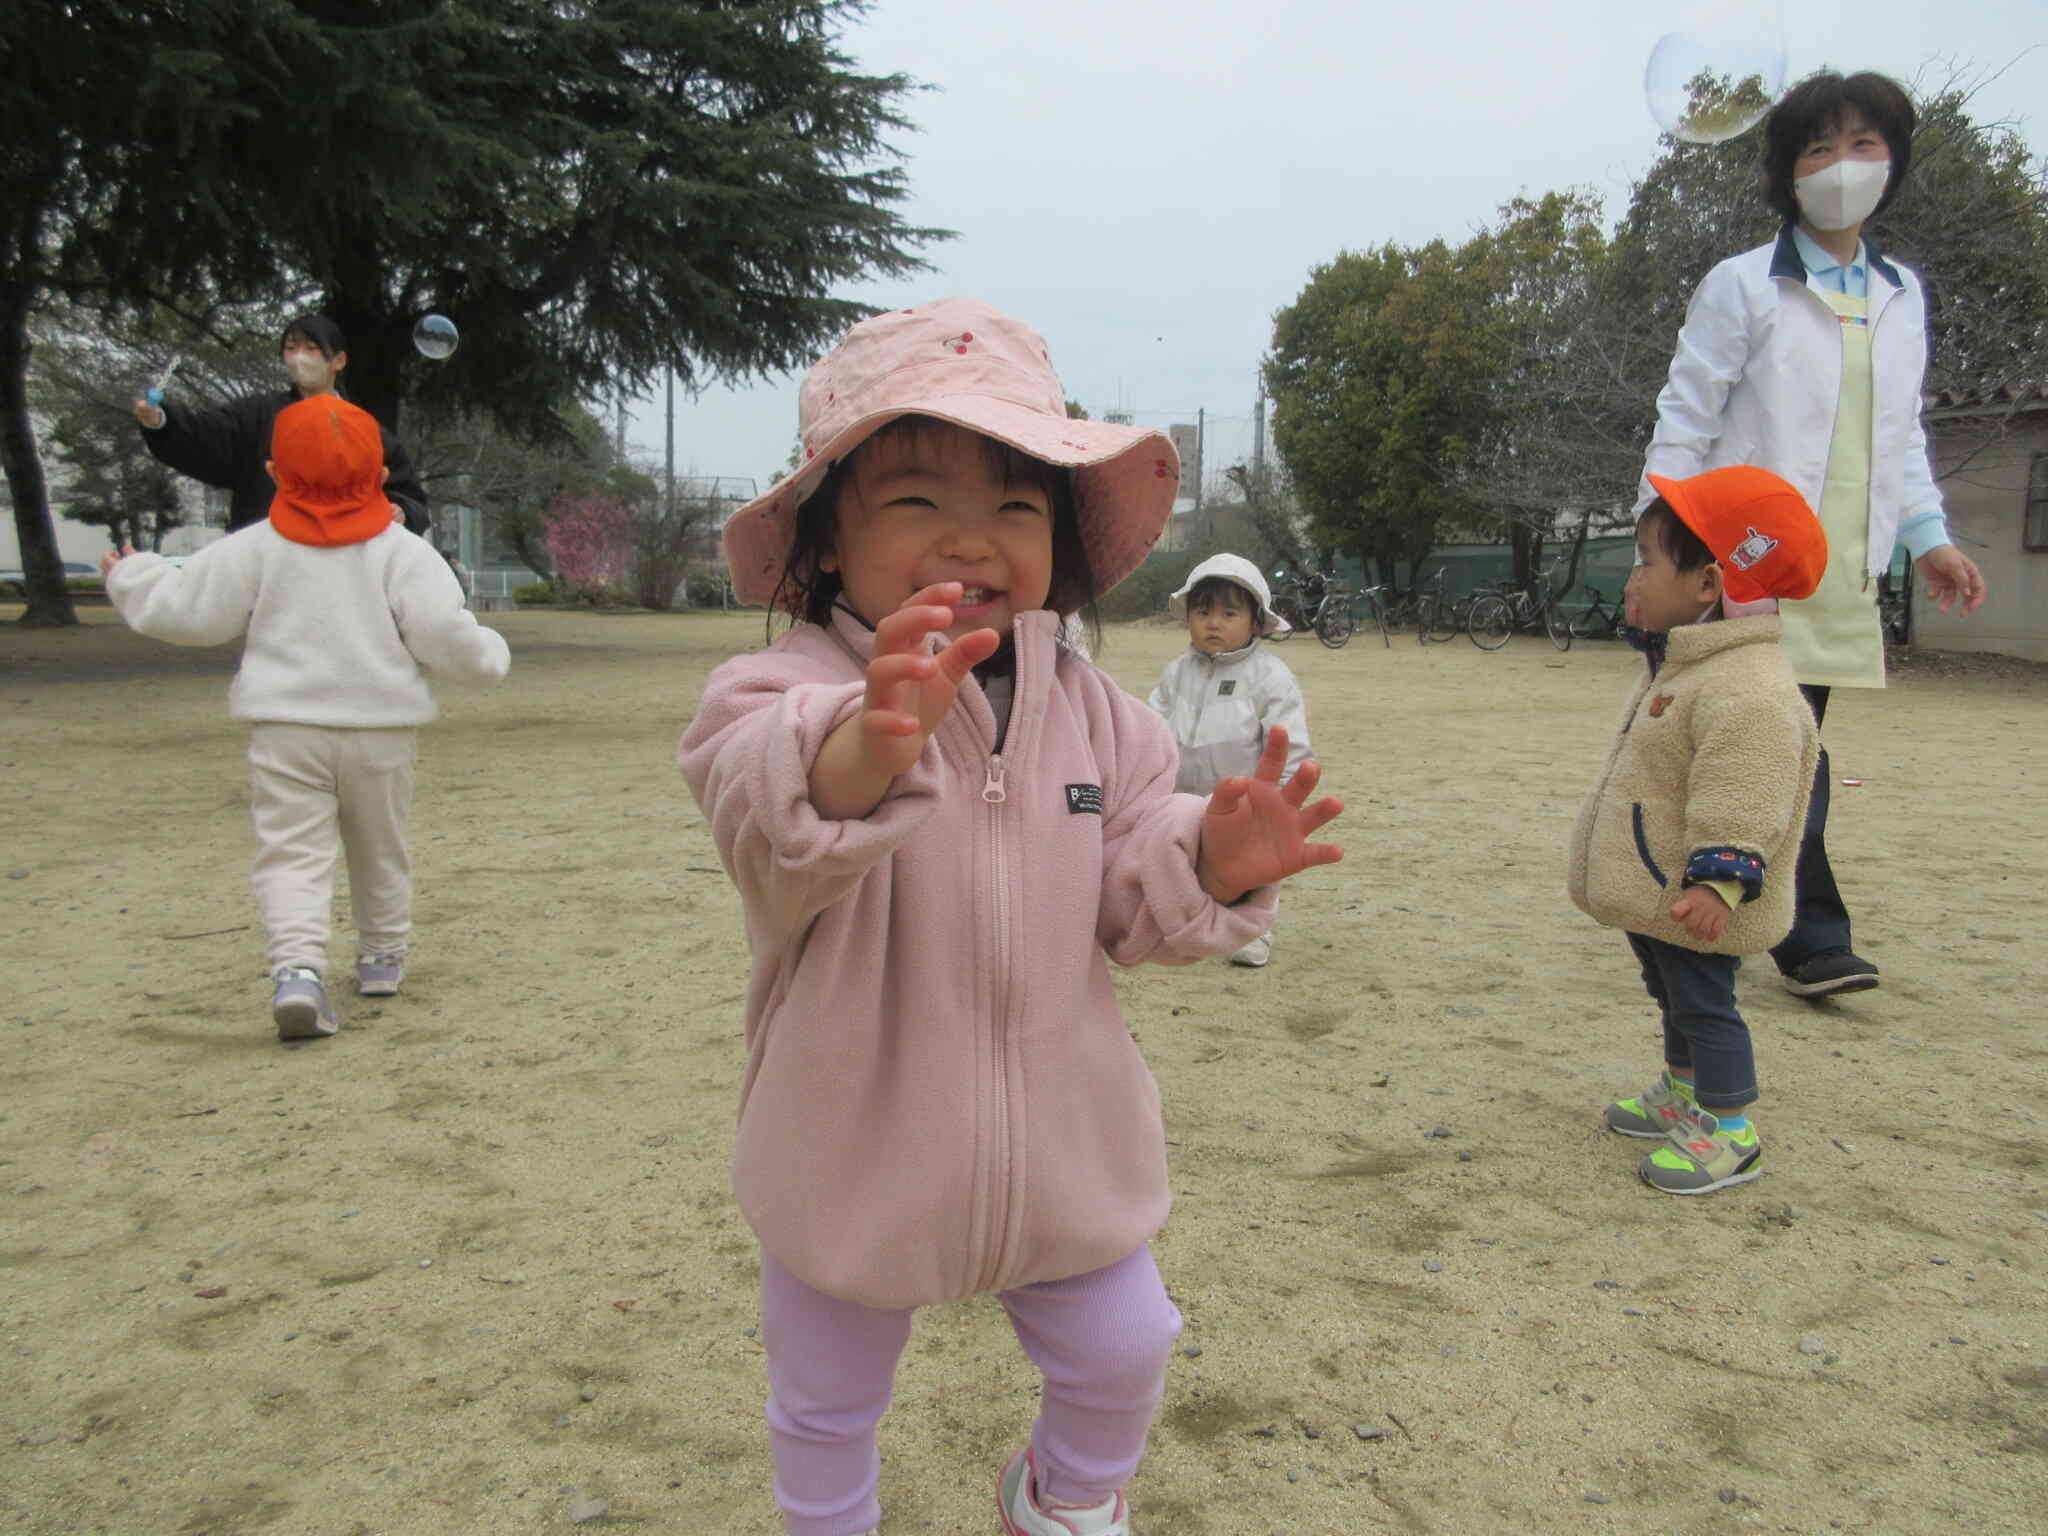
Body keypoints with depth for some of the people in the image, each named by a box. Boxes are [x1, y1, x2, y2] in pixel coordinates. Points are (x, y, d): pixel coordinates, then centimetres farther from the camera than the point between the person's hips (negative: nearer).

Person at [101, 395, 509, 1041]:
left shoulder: (256, 549, 0)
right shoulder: (400, 549, -3)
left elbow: (185, 611, 5)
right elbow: (443, 630, -9)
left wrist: (130, 576, 24)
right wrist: (489, 653, 11)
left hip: (285, 728, -1)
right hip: (380, 727, 1)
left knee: (291, 851, -3)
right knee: (380, 848, 18)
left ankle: (297, 966, -23)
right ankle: (382, 956, 31)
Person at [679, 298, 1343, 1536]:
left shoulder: (1091, 709, -5)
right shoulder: (792, 689, -22)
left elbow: (1131, 902, -3)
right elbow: (762, 796, -44)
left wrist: (1214, 865, -25)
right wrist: (865, 752, -66)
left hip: (1059, 1148, 3)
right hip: (860, 1149, -3)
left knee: (1122, 1354, 19)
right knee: (826, 1407, 20)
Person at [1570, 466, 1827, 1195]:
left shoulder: (1749, 691, -27)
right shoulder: (1681, 666, 8)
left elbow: (1740, 802, -31)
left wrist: (1717, 879, -34)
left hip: (1689, 901, -10)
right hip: (1652, 891, 10)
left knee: (1702, 1003, 1)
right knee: (1673, 995, 23)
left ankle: (1728, 1132, 13)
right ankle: (1681, 1093, 40)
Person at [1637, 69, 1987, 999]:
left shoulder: (1902, 296, 15)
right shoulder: (1742, 287, -2)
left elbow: (1902, 434, 21)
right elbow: (1685, 426, -4)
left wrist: (1928, 536, 11)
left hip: (1844, 572, 6)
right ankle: (1813, 940, 3)